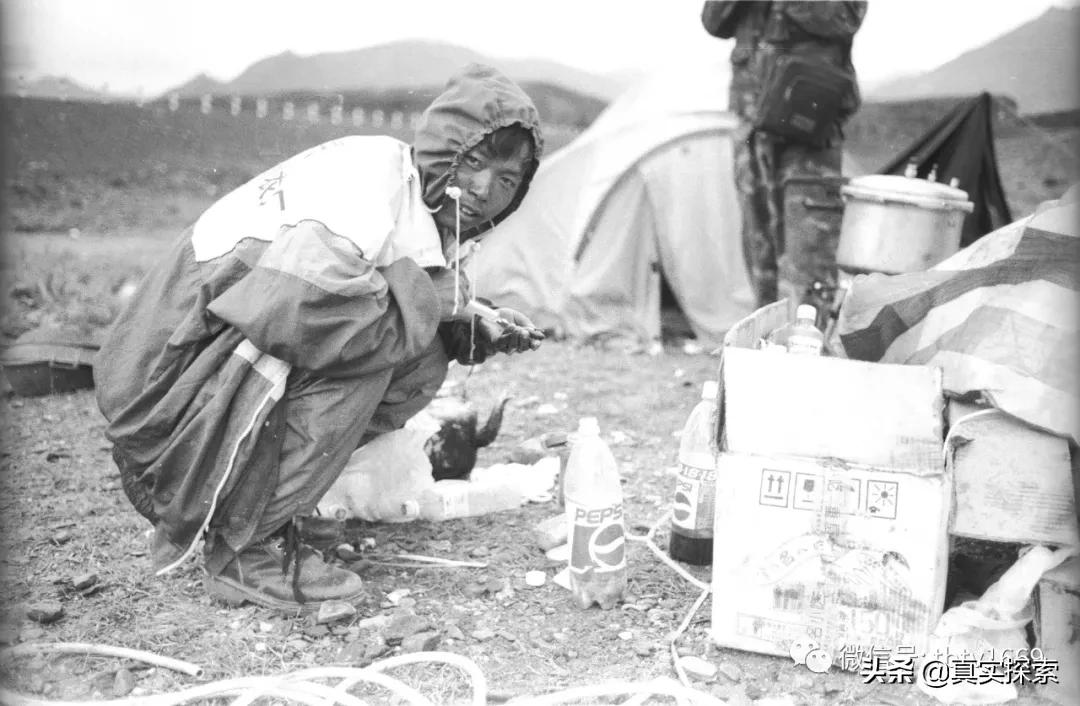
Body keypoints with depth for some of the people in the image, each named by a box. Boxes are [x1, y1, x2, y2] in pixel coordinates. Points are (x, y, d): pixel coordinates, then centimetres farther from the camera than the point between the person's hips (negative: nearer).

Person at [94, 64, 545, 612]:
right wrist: (419, 306, -21)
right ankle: (244, 549, -14)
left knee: (421, 361, 1)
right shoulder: (369, 172, -20)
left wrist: (476, 334, 1)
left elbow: (411, 334, 20)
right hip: (165, 396, -9)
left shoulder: (427, 216, 10)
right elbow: (295, 301, -38)